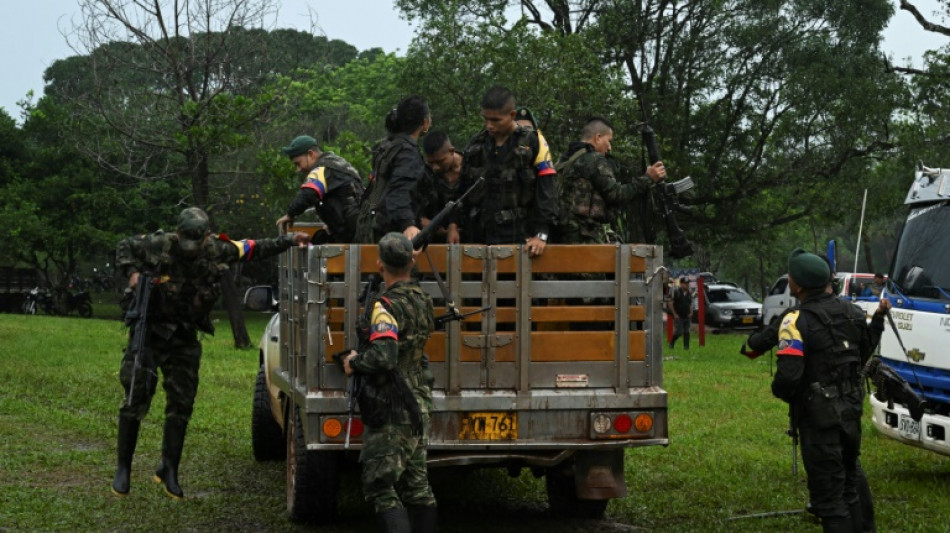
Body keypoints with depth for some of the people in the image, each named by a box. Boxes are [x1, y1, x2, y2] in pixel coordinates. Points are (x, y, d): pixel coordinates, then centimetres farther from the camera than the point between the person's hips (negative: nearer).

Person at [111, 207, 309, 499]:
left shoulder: (217, 251, -4)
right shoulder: (159, 245, -13)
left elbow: (252, 248, 9)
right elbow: (125, 246, 1)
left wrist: (289, 241, 6)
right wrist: (132, 271, -16)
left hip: (185, 340, 4)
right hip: (150, 333, -3)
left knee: (181, 405, 5)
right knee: (136, 398, -6)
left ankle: (169, 470, 17)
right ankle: (123, 468, 4)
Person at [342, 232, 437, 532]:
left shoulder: (388, 307, -19)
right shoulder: (422, 300, 8)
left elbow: (383, 356, -31)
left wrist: (354, 363, -14)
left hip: (392, 414, -8)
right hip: (419, 405, 9)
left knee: (380, 488, -5)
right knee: (416, 484, 16)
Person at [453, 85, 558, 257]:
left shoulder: (532, 143, -1)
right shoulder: (475, 144, 12)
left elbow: (546, 192, -6)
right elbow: (462, 191, 18)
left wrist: (541, 234, -15)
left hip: (519, 239, -4)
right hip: (479, 239, 4)